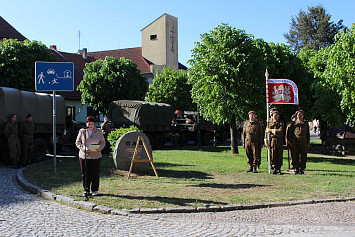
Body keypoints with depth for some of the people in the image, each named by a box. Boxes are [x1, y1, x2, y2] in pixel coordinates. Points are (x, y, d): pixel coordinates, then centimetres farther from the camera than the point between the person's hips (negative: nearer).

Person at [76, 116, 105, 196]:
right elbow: (77, 142, 6)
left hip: (96, 156, 0)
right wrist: (84, 148, -12)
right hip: (84, 156, 0)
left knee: (95, 174, 3)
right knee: (85, 174, 2)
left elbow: (102, 142, 9)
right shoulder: (82, 131, 5)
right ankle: (86, 190, 14)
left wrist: (99, 148, -13)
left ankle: (95, 190, 15)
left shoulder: (99, 132, 6)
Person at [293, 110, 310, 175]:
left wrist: (308, 143, 5)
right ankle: (296, 169, 8)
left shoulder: (306, 123, 10)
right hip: (296, 140, 0)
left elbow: (308, 134, 11)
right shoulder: (294, 123, 9)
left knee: (303, 156, 0)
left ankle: (302, 169, 7)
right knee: (296, 156, 0)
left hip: (304, 141, 0)